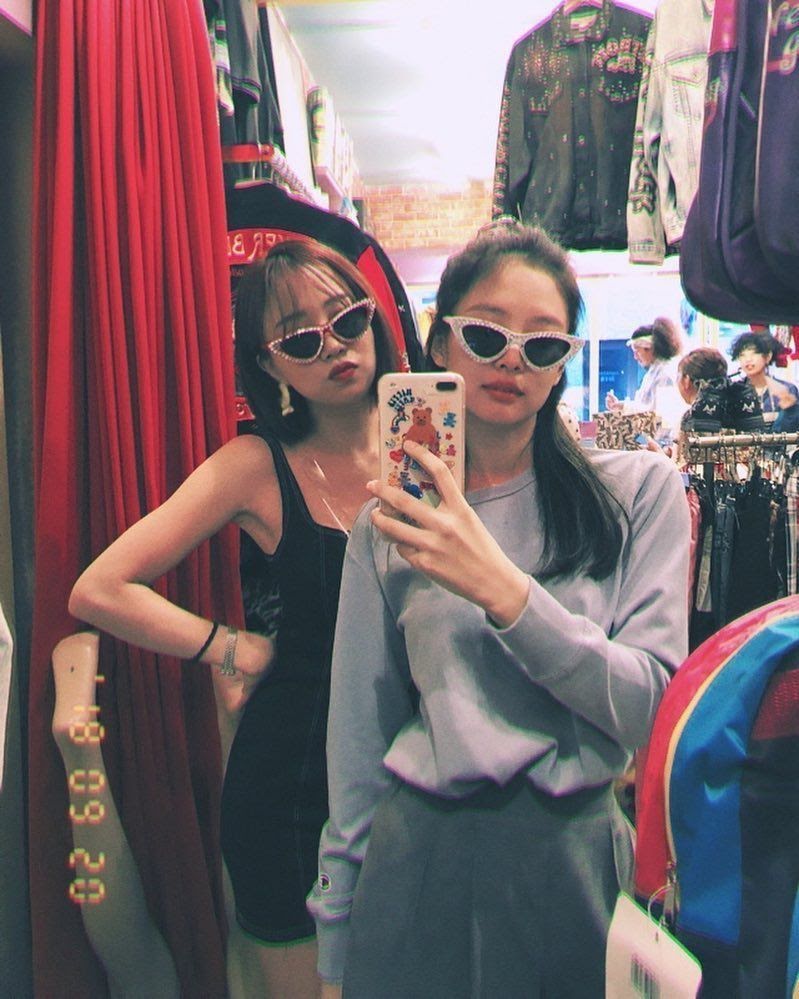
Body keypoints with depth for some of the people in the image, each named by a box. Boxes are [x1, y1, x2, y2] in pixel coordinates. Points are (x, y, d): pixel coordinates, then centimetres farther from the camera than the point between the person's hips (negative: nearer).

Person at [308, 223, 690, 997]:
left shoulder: (640, 489, -2)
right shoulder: (388, 522, 3)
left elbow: (653, 705, -9)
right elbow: (359, 736, 5)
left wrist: (501, 587, -21)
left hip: (574, 859, -1)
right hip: (417, 859, 1)